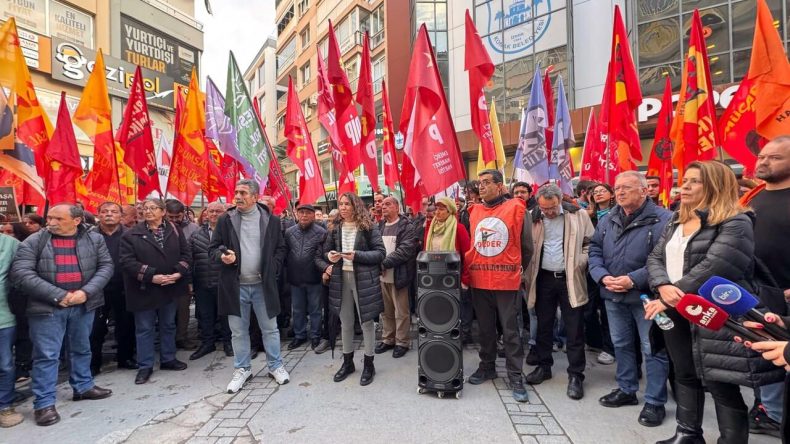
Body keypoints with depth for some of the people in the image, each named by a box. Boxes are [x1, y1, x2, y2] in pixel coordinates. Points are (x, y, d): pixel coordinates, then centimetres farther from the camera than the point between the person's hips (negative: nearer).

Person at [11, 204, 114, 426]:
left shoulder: (95, 239, 0)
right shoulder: (33, 242, -4)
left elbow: (106, 266, -2)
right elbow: (21, 273, -11)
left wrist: (86, 292, -16)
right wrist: (58, 295, -18)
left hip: (84, 305, 2)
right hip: (47, 307, -2)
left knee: (82, 349, 17)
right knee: (46, 355, 3)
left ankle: (83, 387, 34)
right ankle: (44, 403, 15)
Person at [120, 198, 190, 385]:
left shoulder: (174, 231, 2)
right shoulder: (132, 234, -5)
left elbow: (185, 253, 1)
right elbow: (127, 261, -13)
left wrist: (178, 273, -14)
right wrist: (151, 277, -20)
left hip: (171, 288, 3)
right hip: (144, 290, -2)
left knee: (168, 325, 15)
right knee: (144, 328, 7)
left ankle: (168, 359, 30)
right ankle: (145, 366, 20)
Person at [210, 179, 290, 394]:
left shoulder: (271, 220, -1)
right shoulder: (225, 220, 1)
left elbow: (281, 249, 6)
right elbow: (213, 248, 5)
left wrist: (272, 269, -5)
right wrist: (222, 255, -16)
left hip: (263, 284, -1)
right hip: (235, 285, 1)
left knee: (270, 328, 10)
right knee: (238, 331, 12)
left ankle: (275, 365, 27)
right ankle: (242, 369, 29)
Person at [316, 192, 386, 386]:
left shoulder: (368, 227, -5)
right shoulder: (335, 228, 9)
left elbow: (381, 252, -8)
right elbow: (325, 252, 16)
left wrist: (357, 256, -18)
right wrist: (327, 262, -6)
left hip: (363, 279, -4)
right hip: (341, 278, 4)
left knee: (366, 322, 3)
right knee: (345, 323, 13)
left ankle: (368, 365, 18)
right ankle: (347, 362, 28)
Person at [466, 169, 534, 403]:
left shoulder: (516, 208, -6)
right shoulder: (474, 212, 7)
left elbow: (526, 246, 0)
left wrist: (518, 270, 7)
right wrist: (469, 270, 13)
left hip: (507, 281, -4)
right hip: (479, 281, 4)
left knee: (510, 331, 5)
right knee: (485, 328, 17)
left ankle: (515, 377, 17)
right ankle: (486, 367, 33)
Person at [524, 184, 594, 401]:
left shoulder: (578, 215, -3)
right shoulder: (533, 218, 0)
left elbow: (591, 242, 4)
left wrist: (581, 262, -7)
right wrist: (528, 275, -2)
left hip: (570, 279, -1)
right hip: (544, 279, 2)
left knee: (574, 330, 3)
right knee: (543, 326, 12)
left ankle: (575, 375, 15)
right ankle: (544, 366, 27)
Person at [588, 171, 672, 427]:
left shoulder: (662, 219, -12)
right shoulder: (607, 220, 8)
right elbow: (595, 250, 7)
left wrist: (634, 280, -24)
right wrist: (602, 276, -10)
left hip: (645, 295, -6)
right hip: (613, 295, 6)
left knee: (652, 349, 6)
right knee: (621, 344, 18)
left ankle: (655, 402, 22)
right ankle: (626, 389, 36)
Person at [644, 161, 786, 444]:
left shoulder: (735, 223, -10)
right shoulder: (676, 222, 13)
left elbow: (712, 268, -22)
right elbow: (655, 258, 6)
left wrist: (670, 300, -20)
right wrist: (663, 287, -14)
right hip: (675, 312, 7)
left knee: (721, 384, 1)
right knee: (684, 375, 18)